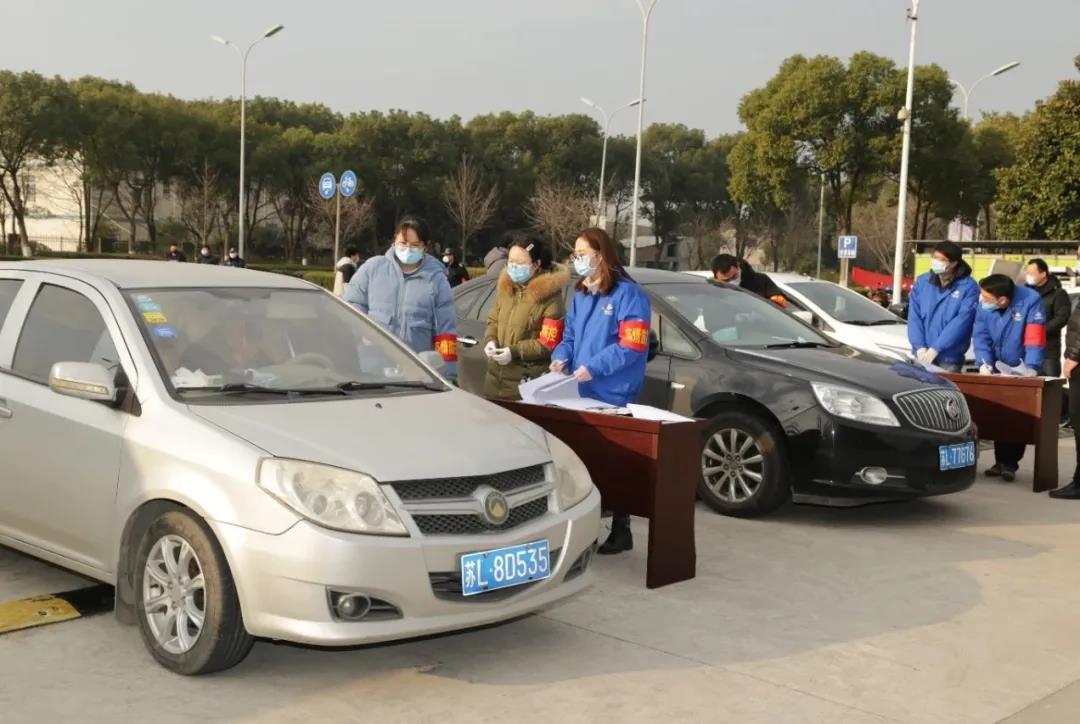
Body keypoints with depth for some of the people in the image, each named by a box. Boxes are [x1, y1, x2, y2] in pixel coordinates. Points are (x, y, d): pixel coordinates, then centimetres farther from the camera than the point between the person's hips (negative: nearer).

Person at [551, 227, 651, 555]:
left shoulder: (627, 293, -8)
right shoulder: (580, 295, 18)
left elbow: (632, 345, -16)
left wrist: (593, 367, -21)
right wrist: (561, 357, -1)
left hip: (613, 397, -7)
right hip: (579, 395, 7)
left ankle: (620, 531, 6)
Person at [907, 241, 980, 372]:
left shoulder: (968, 287, -7)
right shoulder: (922, 282, 6)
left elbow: (961, 321, -14)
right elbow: (914, 316, 2)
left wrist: (935, 348, -19)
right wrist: (920, 347, -11)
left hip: (950, 358, -4)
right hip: (922, 354, 4)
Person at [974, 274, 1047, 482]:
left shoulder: (1030, 300, -26)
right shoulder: (984, 305, -13)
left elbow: (1035, 338, -30)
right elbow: (981, 336, -9)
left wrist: (1031, 368, -39)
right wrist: (984, 363, -24)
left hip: (1022, 371, -4)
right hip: (997, 371, 4)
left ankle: (1009, 463, 8)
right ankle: (1001, 461, 19)